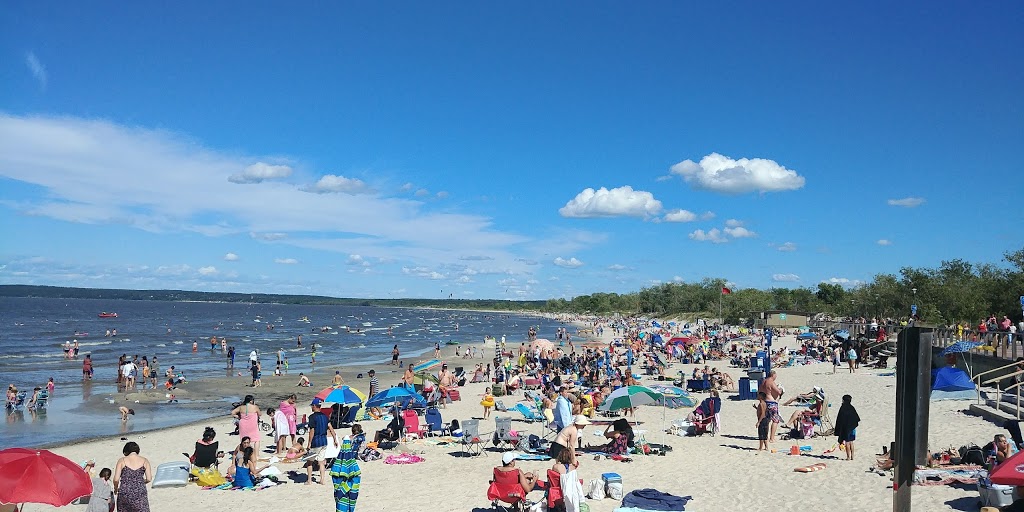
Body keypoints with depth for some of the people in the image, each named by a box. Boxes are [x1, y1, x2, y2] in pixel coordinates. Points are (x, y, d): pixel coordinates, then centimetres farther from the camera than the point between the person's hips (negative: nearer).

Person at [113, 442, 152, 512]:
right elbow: (149, 479, -1)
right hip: (140, 494, 0)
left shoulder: (122, 461, 0)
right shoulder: (144, 461, 3)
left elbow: (116, 479, -4)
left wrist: (115, 488, 15)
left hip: (125, 493, 0)